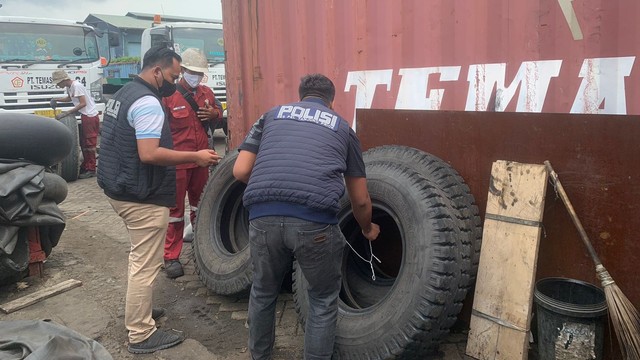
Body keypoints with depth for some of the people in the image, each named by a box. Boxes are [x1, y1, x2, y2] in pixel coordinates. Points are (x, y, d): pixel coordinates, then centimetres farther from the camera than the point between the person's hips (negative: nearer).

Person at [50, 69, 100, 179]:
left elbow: (83, 103, -25)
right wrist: (56, 99, 17)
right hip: (85, 116, 10)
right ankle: (85, 167, 24)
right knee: (83, 143, 15)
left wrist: (65, 113, -25)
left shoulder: (76, 86, -19)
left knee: (89, 144, -5)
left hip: (91, 116, -10)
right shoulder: (69, 87, 11)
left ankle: (91, 170, 0)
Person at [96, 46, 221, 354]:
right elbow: (149, 154, -28)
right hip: (142, 197, -11)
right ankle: (141, 335, 10)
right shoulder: (147, 102, -19)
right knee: (145, 266, -1)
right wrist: (195, 157, -21)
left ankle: (137, 309, 39)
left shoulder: (123, 94, 14)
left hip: (119, 189, 11)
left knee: (140, 259, 25)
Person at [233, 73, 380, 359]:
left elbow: (241, 171, 17)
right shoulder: (342, 127, 24)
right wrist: (368, 229, 47)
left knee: (263, 292, 28)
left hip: (264, 216, 3)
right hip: (315, 219, -2)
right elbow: (360, 200, 27)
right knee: (323, 301, 22)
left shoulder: (272, 115, 26)